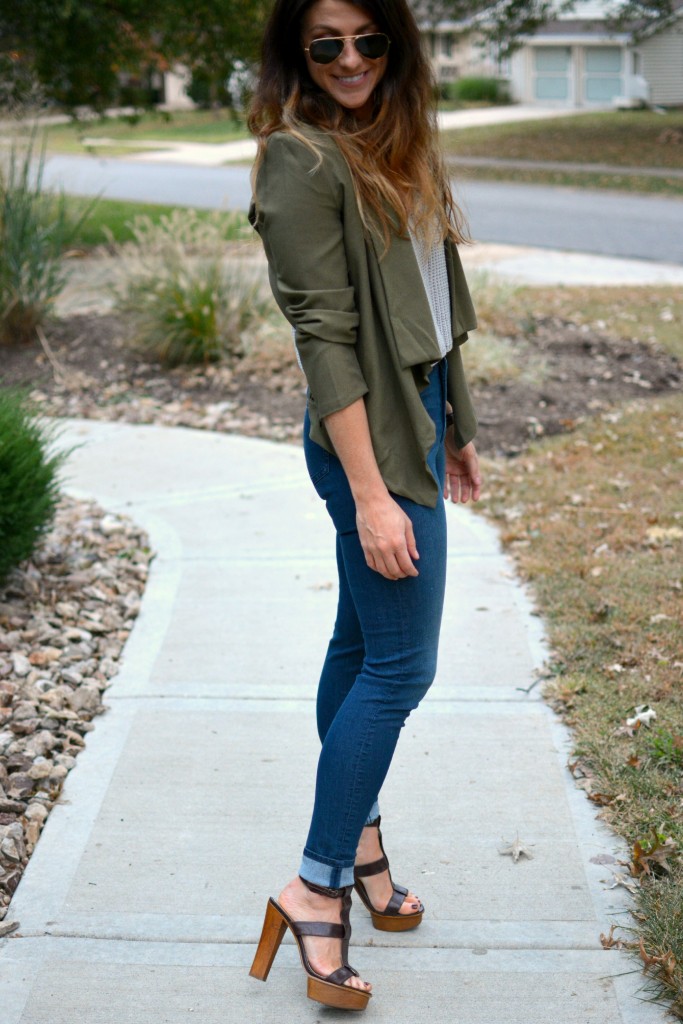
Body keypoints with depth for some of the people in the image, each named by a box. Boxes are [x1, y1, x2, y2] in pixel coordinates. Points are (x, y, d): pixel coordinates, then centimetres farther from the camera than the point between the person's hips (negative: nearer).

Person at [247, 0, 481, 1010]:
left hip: (410, 419, 9)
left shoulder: (393, 146, 11)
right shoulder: (303, 163, -16)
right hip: (367, 439, -9)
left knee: (362, 642, 17)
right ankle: (317, 885, 6)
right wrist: (371, 496, -22)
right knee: (400, 667, -5)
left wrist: (451, 428, 19)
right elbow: (326, 341, -20)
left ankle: (356, 835, 31)